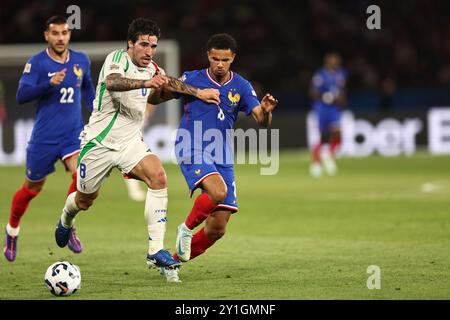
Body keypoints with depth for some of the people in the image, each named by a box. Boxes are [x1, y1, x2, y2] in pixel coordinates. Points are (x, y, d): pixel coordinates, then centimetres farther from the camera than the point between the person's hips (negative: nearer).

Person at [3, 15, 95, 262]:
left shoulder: (81, 61, 4)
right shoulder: (37, 62, -9)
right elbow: (21, 96, -17)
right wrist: (49, 84, -29)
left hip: (73, 133, 2)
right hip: (44, 137, -2)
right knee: (32, 189, 9)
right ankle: (12, 230, 36)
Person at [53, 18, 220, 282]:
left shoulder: (151, 69, 5)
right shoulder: (117, 59, -17)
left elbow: (170, 82, 28)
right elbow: (111, 82, -40)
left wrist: (198, 92, 28)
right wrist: (146, 83, -54)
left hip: (131, 141, 5)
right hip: (99, 141, -5)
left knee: (158, 177, -23)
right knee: (85, 201, 11)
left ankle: (156, 251, -24)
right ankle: (66, 220, 51)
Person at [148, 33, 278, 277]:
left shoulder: (241, 87, 4)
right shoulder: (192, 79, -1)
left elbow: (262, 121, -6)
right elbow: (154, 100, 4)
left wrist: (266, 111, -29)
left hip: (222, 157, 4)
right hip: (192, 150, -4)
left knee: (217, 229, -1)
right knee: (218, 192, -33)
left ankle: (176, 259, 22)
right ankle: (187, 227, -4)